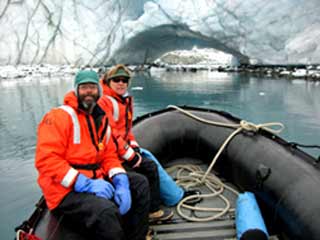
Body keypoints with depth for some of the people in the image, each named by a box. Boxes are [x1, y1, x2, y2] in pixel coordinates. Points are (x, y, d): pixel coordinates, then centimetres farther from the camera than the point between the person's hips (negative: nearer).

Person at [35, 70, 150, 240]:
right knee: (107, 211, -34)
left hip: (96, 180, 8)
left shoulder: (101, 120, 13)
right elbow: (46, 160, -20)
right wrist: (86, 184, -25)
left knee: (139, 183, 5)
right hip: (66, 191, -8)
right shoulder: (59, 116, -11)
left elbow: (110, 156, 11)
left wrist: (121, 182, -9)